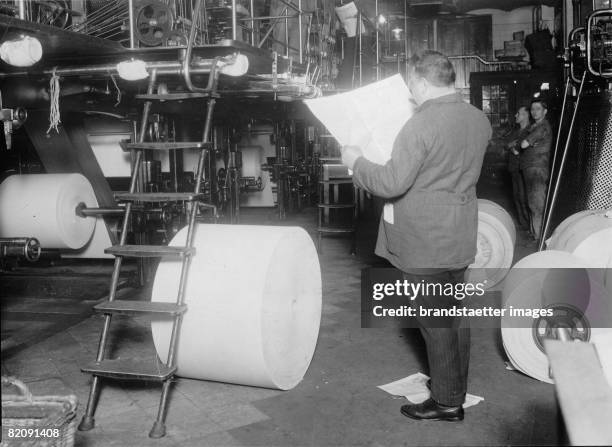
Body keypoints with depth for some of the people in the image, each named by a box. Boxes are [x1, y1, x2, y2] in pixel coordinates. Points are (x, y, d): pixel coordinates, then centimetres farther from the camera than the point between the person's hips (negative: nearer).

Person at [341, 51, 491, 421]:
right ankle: (455, 390, 31)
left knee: (435, 321, 4)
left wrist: (356, 161, -7)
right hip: (461, 238, 8)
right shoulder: (480, 120, 5)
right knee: (455, 316, 17)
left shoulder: (421, 125, -21)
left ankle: (446, 403, 17)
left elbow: (392, 183, -22)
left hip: (427, 242, -8)